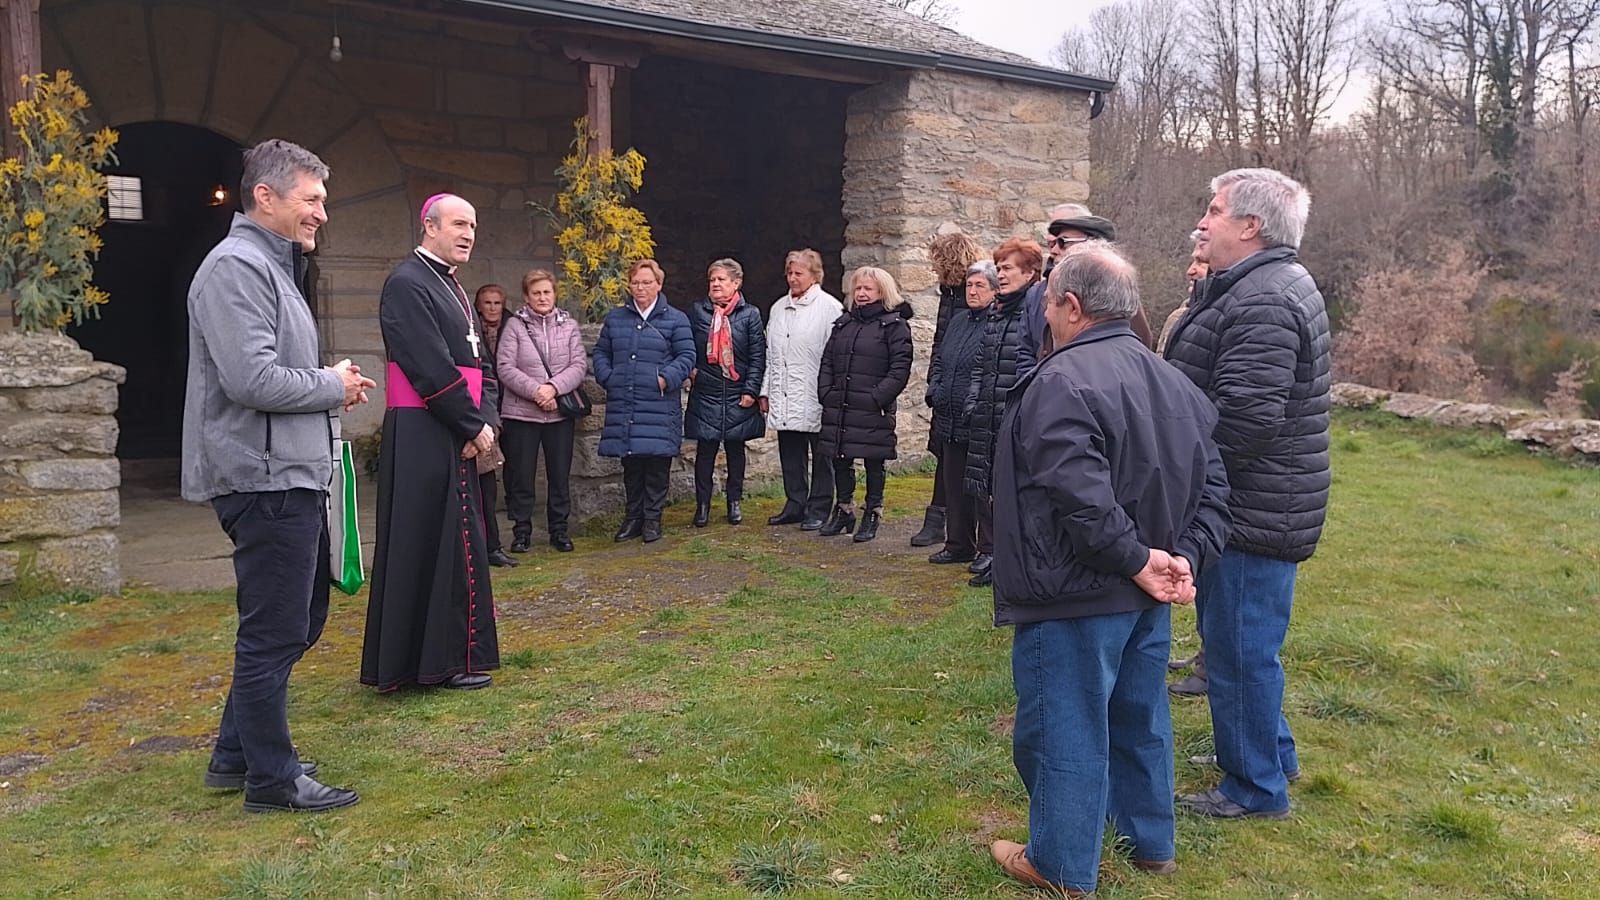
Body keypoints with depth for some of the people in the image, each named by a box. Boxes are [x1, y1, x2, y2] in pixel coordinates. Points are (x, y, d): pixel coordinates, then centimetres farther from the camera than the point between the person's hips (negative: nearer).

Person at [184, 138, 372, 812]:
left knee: (301, 620, 18)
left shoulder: (273, 266, 19)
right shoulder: (236, 267, -14)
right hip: (267, 479, -11)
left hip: (294, 477, 11)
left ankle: (236, 754, 31)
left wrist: (329, 385, 6)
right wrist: (333, 387, -10)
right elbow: (252, 378, -24)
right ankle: (271, 778, 13)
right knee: (274, 634, -1)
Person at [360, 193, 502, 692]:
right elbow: (432, 369, -18)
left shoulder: (450, 287, 18)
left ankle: (450, 653, 23)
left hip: (456, 437, 9)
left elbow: (479, 362, 15)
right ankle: (437, 659, 5)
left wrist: (487, 421, -1)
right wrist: (473, 426, -12)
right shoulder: (407, 284, -11)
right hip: (423, 439, -9)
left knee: (455, 543, 13)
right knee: (431, 542, -4)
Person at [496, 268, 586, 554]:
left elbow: (580, 365, -2)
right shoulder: (515, 325, -1)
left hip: (561, 412, 2)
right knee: (521, 475, 4)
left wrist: (554, 387, -16)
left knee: (560, 474, 8)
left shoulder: (569, 325, 6)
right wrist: (535, 390, -16)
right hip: (521, 411, -2)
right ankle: (522, 530, 15)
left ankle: (559, 529, 20)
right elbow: (505, 367, -7)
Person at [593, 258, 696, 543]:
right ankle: (633, 516, 22)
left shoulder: (675, 320, 3)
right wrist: (607, 377, 1)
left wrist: (667, 379, -12)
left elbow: (686, 356, 1)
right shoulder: (615, 318, 14)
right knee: (630, 463, 10)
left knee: (657, 463, -1)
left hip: (659, 406, -3)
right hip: (622, 405, 3)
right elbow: (601, 352, 18)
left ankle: (652, 518, 12)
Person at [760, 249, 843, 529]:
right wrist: (766, 391, 15)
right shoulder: (779, 307, 14)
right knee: (791, 459, 12)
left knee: (821, 458, 5)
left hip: (816, 398, -6)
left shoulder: (829, 307, -6)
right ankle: (795, 505, 22)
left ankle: (819, 509, 14)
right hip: (784, 399, 6)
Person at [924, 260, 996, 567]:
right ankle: (959, 545, 27)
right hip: (951, 421, 8)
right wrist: (935, 390, 9)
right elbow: (938, 359, 24)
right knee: (954, 484, 15)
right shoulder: (957, 321, 16)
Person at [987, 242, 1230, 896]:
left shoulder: (1061, 382, -20)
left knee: (1063, 730, 6)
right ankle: (1150, 843, 39)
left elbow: (1082, 497, -30)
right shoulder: (1173, 383, 8)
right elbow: (1211, 485, 6)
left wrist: (1137, 560, -19)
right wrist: (1186, 557, -3)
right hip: (1148, 597, 9)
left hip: (1075, 598, -9)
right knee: (1140, 719, 22)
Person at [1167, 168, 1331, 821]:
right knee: (1235, 640, 23)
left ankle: (1256, 788, 18)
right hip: (1253, 505, 11)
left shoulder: (1263, 303, -22)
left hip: (1253, 514, -11)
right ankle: (1271, 752, 40)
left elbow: (1244, 418, -29)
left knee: (1240, 648, 2)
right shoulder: (1271, 286, 14)